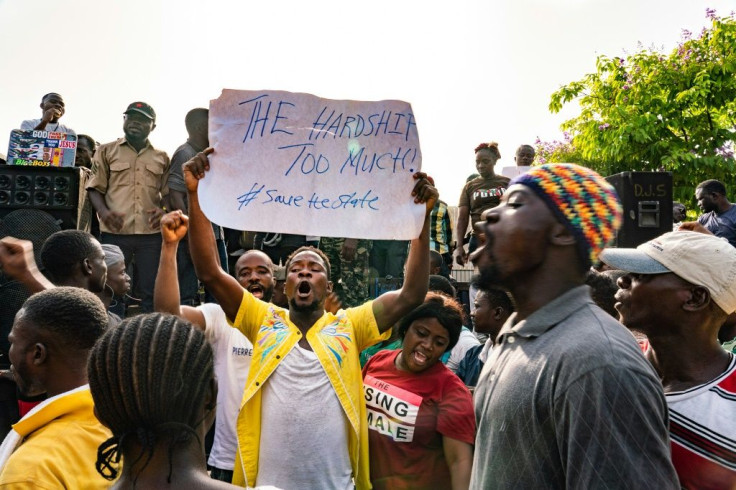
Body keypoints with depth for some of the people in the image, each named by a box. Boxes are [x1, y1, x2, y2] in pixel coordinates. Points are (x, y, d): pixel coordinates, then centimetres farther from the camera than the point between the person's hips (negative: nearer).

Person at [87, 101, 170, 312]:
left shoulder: (162, 157, 16)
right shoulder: (107, 151, 12)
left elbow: (168, 193, 18)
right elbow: (95, 187, 7)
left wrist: (164, 210, -5)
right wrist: (103, 211, -13)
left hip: (152, 234, 1)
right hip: (115, 232, -1)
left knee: (152, 293, 2)